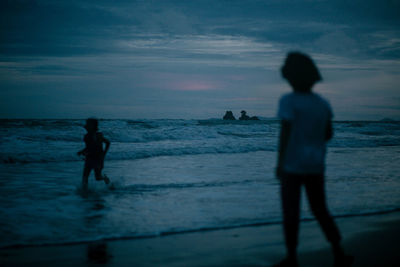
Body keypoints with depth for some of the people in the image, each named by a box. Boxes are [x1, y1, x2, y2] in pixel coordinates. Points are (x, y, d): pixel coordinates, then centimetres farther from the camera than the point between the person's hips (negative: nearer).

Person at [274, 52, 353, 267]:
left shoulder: (289, 101, -12)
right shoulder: (322, 103, 6)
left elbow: (285, 133, -17)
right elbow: (329, 133, 11)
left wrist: (279, 163, -12)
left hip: (293, 165, -5)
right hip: (315, 166, 6)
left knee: (290, 212, 4)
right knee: (320, 211, 15)